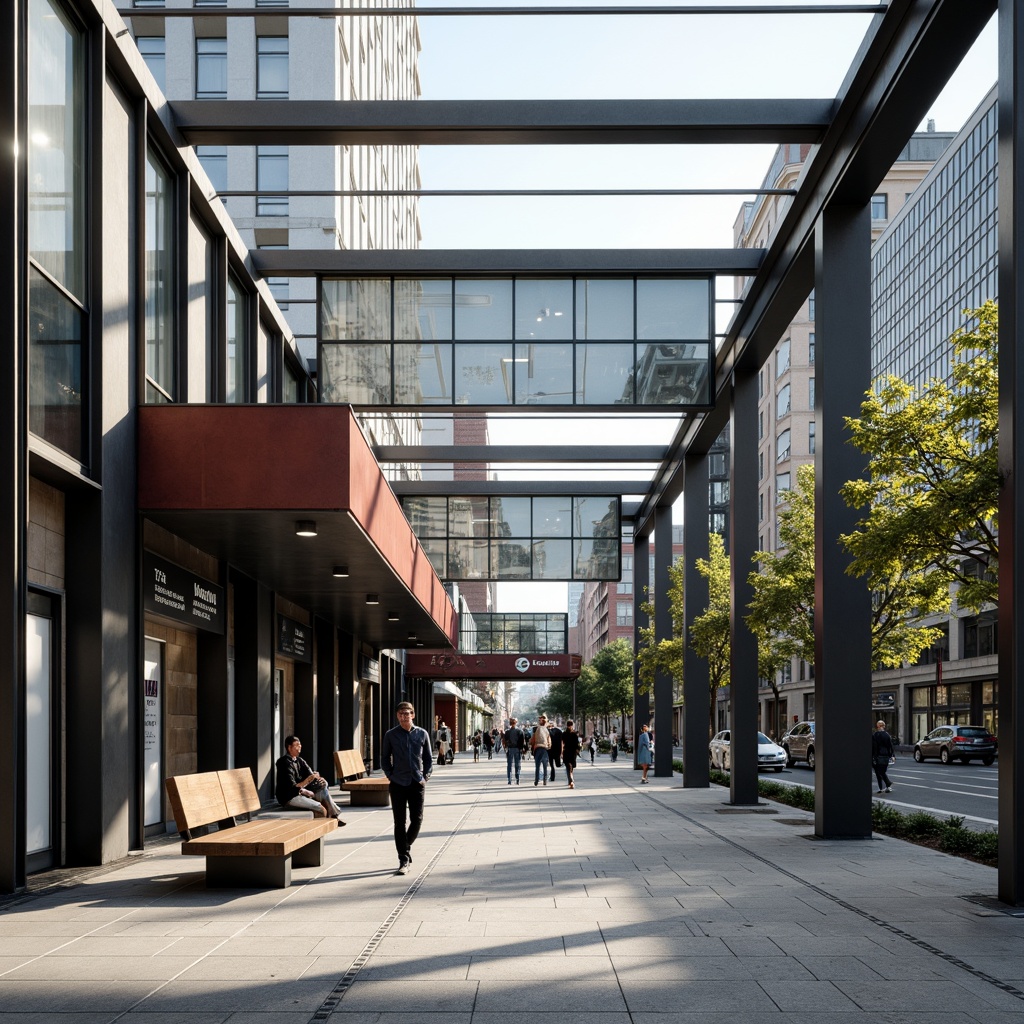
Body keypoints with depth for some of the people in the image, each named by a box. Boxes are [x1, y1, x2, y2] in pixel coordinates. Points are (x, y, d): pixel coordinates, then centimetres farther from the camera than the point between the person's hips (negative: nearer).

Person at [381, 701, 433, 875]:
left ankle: (406, 846, 30)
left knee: (417, 820, 2)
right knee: (400, 822, -1)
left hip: (417, 783, 1)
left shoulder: (422, 734, 3)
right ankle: (404, 860, 3)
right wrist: (391, 776, -1)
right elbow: (385, 758, 9)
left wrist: (425, 777, 2)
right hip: (398, 784, -1)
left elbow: (429, 758, 11)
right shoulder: (391, 735, 0)